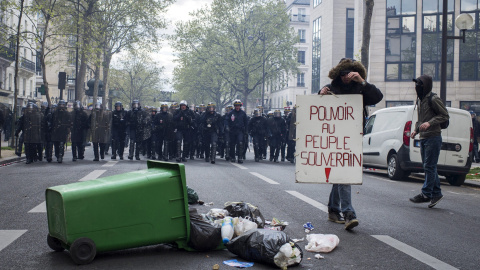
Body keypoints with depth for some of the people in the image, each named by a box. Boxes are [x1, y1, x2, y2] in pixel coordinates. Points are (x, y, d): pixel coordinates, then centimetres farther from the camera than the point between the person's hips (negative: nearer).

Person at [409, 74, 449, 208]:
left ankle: (426, 194, -6)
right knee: (428, 167, 9)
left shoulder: (433, 99, -10)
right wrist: (416, 130, 10)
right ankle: (436, 193, 15)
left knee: (429, 167, -8)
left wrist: (429, 123, -22)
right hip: (423, 138, 9)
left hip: (433, 138, -9)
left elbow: (445, 115, -12)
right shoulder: (421, 100, 17)